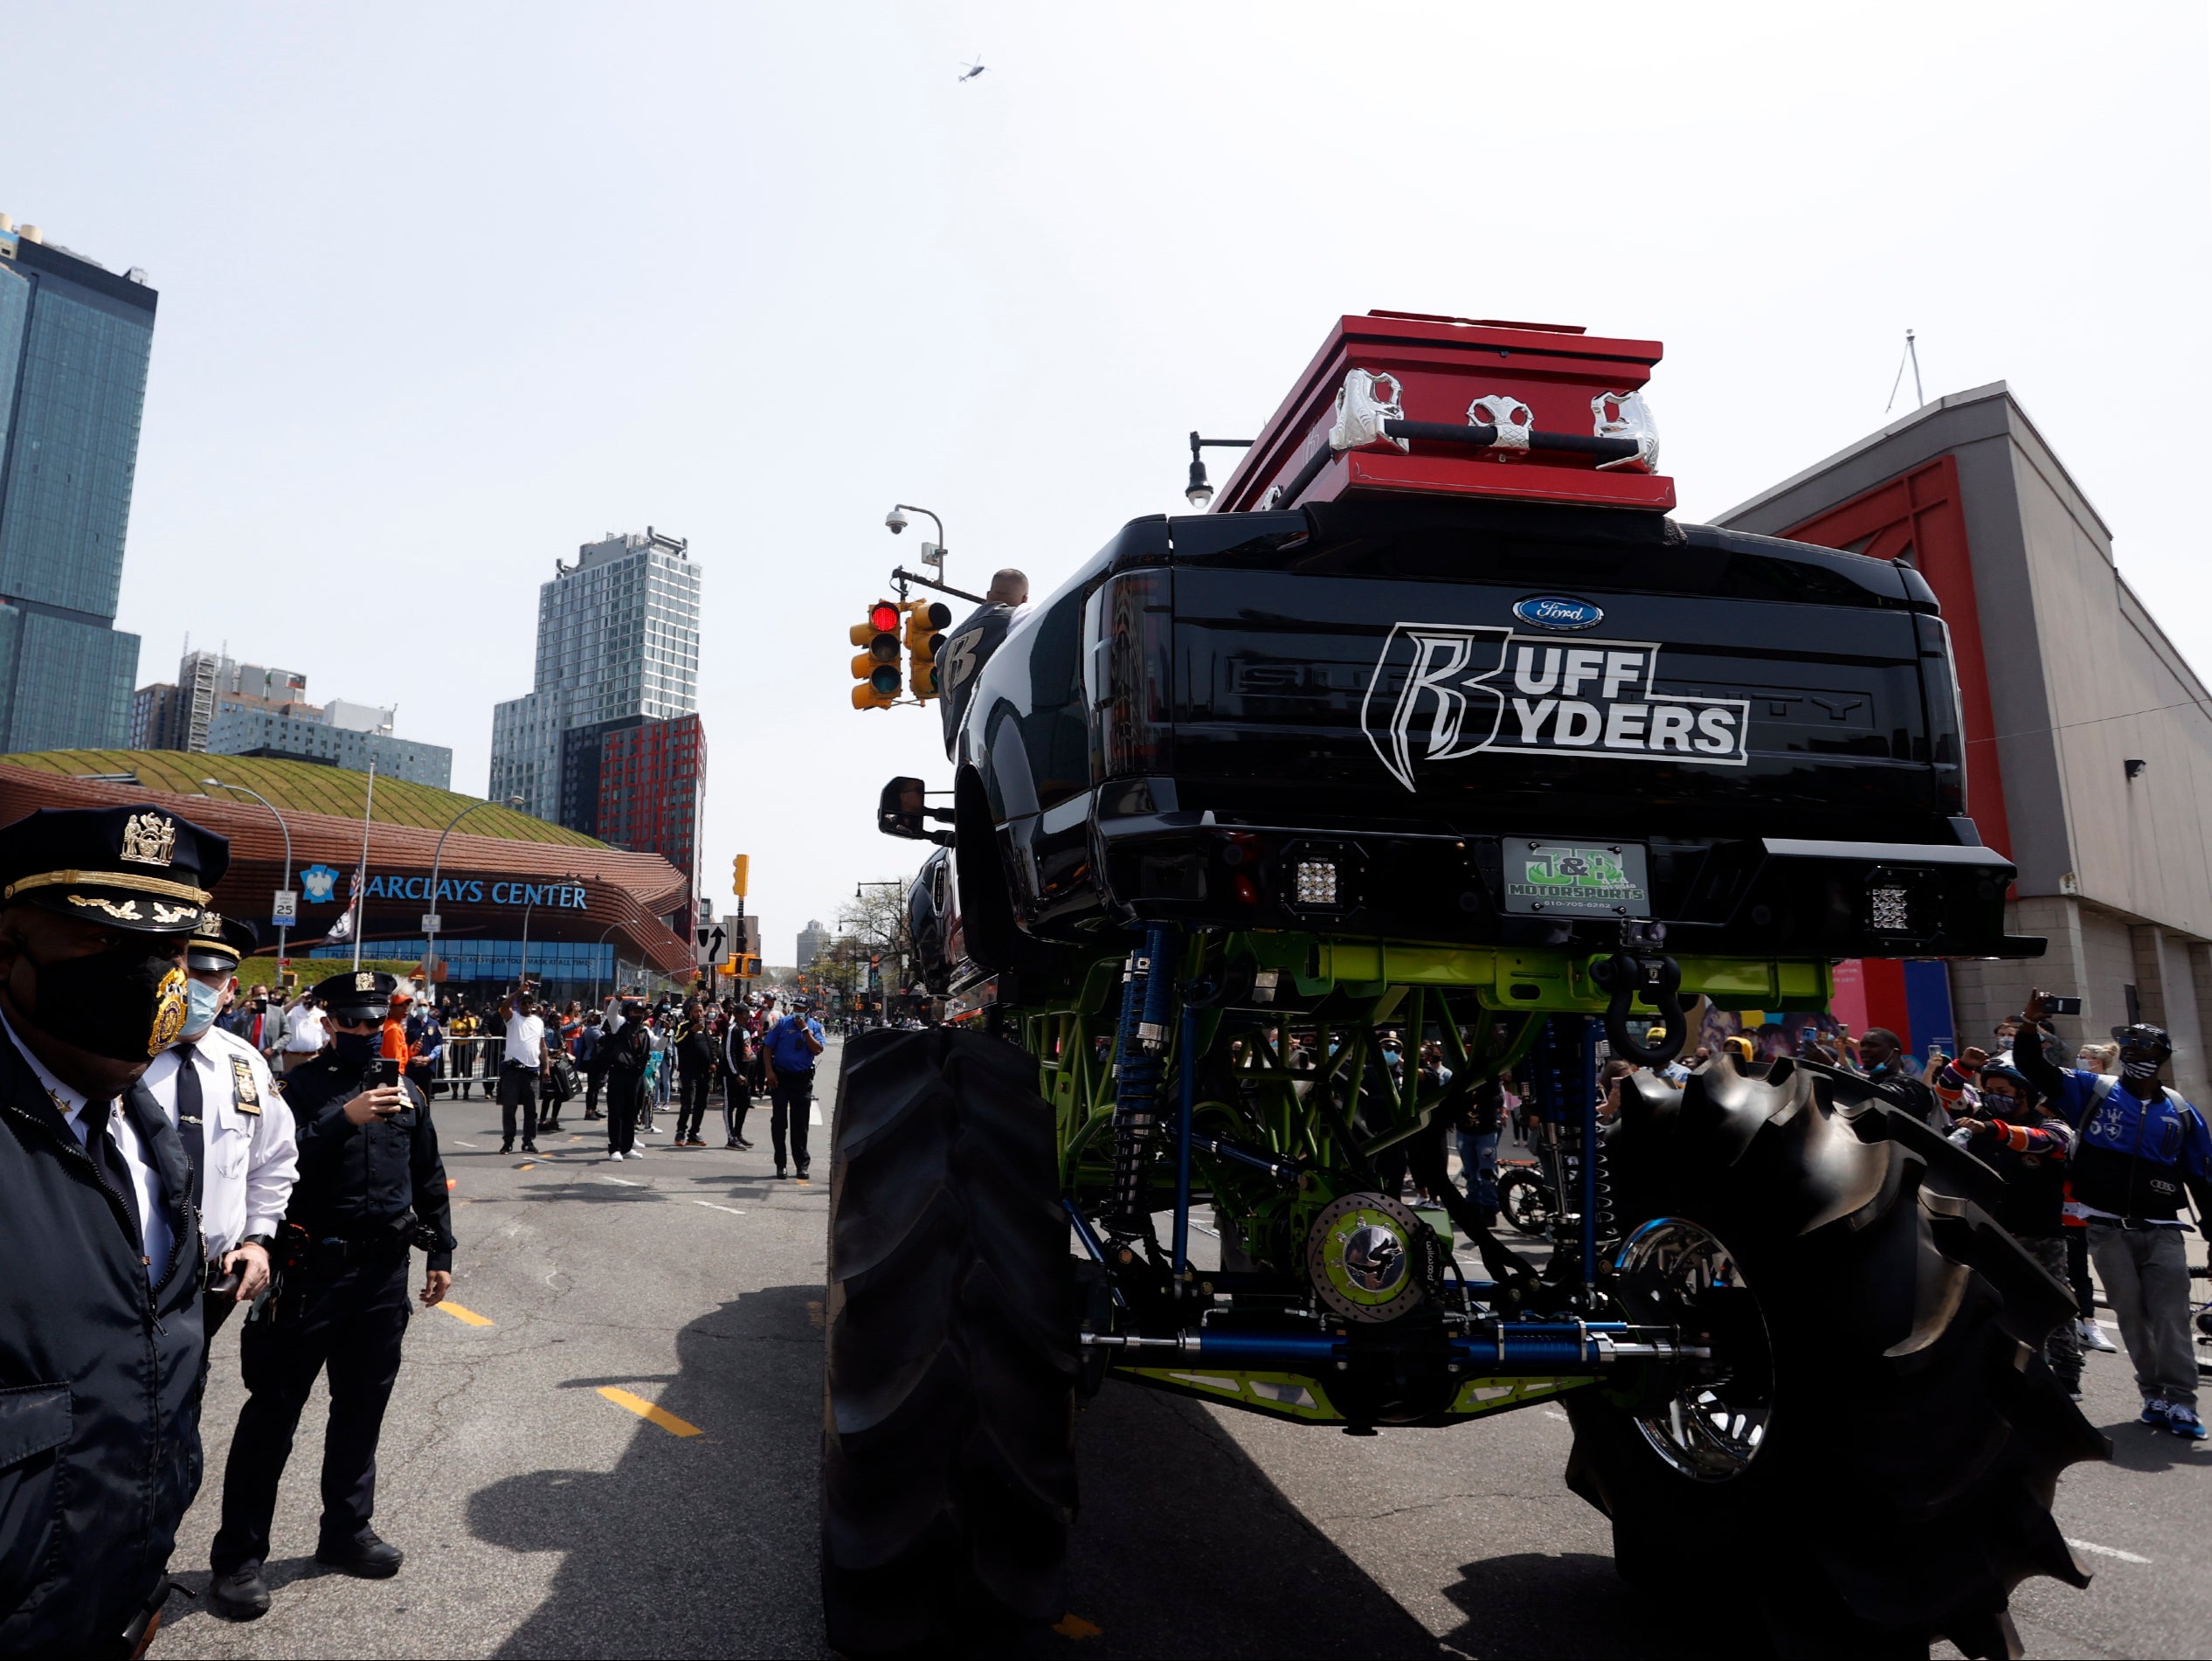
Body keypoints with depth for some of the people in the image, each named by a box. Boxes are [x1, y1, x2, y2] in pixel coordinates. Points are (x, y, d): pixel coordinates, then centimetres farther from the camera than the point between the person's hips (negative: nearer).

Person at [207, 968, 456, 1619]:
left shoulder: (407, 1093, 8)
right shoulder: (303, 1087, -5)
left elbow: (429, 1180, 14)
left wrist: (441, 1253, 13)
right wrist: (344, 1121, -30)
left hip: (384, 1273, 5)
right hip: (312, 1269, -4)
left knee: (363, 1404, 14)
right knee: (275, 1407, 4)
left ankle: (347, 1529, 29)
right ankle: (238, 1554, 16)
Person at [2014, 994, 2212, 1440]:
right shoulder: (2093, 1092, 2)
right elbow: (2033, 1068, -5)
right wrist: (2029, 1027, -21)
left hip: (2162, 1230, 1)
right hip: (2109, 1227, -1)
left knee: (2171, 1316, -4)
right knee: (2132, 1314, 4)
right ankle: (2154, 1395, 15)